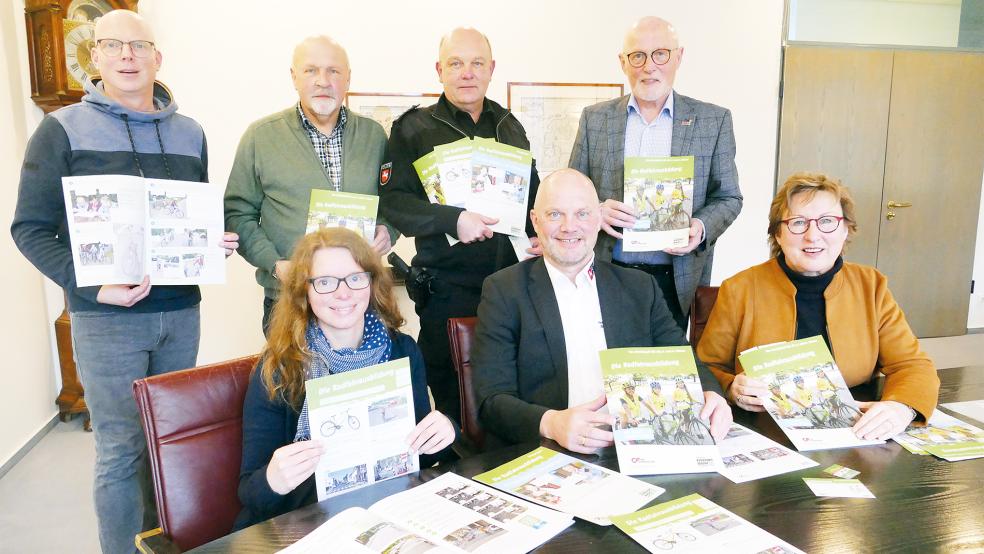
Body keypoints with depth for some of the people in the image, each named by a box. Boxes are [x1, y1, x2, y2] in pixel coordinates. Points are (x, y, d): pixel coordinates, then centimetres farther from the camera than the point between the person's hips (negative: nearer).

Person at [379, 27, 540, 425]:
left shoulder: (510, 127, 16)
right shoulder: (414, 129, 1)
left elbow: (533, 194, 24)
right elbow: (392, 201, -7)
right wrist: (452, 220, -19)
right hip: (448, 290, -4)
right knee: (453, 403, 4)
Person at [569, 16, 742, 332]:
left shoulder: (713, 120, 2)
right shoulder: (595, 119, 5)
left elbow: (728, 198, 6)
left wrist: (702, 227, -15)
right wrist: (596, 211, -14)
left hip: (678, 282, 0)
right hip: (607, 279, 1)